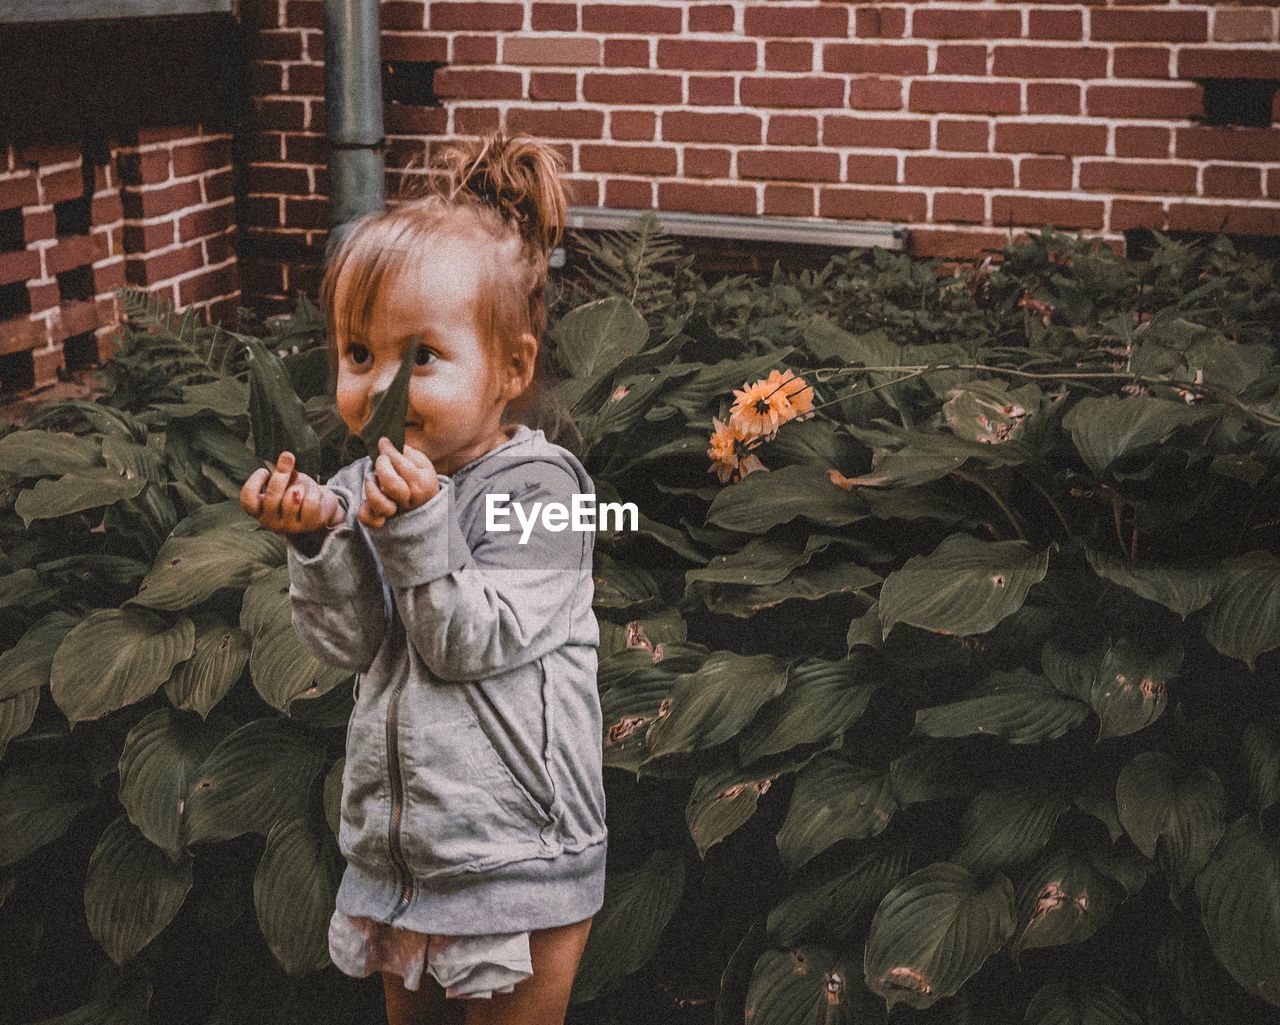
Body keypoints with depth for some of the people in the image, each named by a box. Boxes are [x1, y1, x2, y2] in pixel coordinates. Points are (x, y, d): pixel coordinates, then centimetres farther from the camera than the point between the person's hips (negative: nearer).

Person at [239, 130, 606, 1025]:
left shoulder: (535, 485, -16)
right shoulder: (365, 487, 0)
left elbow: (473, 644, -19)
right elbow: (349, 642, -6)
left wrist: (419, 528, -30)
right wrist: (317, 540, -21)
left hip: (517, 862, -6)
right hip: (394, 847, 6)